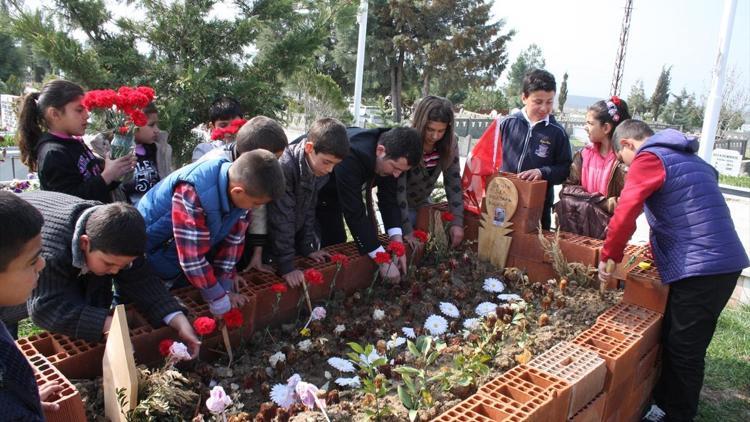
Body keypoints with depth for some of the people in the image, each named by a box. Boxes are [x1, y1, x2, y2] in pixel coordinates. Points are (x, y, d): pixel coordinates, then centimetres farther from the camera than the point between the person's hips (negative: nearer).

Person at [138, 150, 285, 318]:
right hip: (155, 249, -5)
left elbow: (233, 239, -10)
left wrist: (225, 287, -9)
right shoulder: (192, 194, -40)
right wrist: (220, 300, -24)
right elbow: (191, 257, -34)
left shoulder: (240, 183, -18)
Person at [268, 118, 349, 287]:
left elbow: (308, 209, 2)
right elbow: (281, 218, -30)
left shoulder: (320, 169, -9)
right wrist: (286, 266, -27)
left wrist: (307, 248, 2)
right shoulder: (284, 167, -33)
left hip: (292, 236, 7)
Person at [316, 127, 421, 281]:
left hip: (332, 196, 7)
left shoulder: (391, 158, -19)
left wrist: (397, 241, -22)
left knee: (336, 243, 7)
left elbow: (389, 198, -10)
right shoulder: (350, 156, -42)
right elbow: (355, 213, -40)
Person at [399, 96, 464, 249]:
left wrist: (457, 222, -20)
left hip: (422, 202, 5)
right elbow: (398, 189, -30)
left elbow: (453, 181, -12)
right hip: (399, 205, -4)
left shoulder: (449, 144, -16)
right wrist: (407, 231, -32)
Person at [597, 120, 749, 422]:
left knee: (683, 351, 3)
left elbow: (625, 213, -17)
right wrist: (659, 248, 32)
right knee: (675, 341, 19)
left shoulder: (648, 158, -7)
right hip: (725, 263, 9)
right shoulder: (687, 157, 22)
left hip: (698, 269, -9)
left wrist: (609, 256, -6)